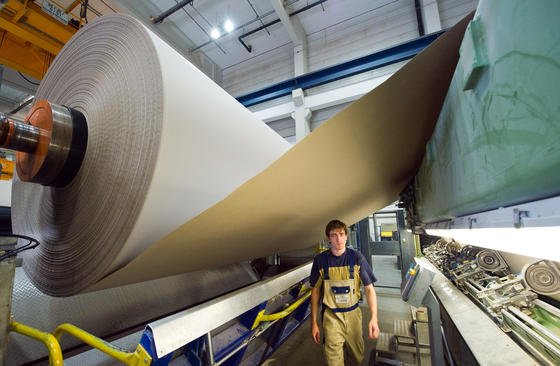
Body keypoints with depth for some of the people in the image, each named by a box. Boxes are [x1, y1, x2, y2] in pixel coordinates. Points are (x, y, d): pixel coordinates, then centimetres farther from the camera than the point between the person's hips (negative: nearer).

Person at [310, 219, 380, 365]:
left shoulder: (356, 257, -11)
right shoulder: (320, 260, -11)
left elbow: (369, 289, -7)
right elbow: (315, 291, -2)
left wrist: (374, 318, -17)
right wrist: (314, 323, 0)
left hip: (353, 313, 2)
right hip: (331, 316, -1)